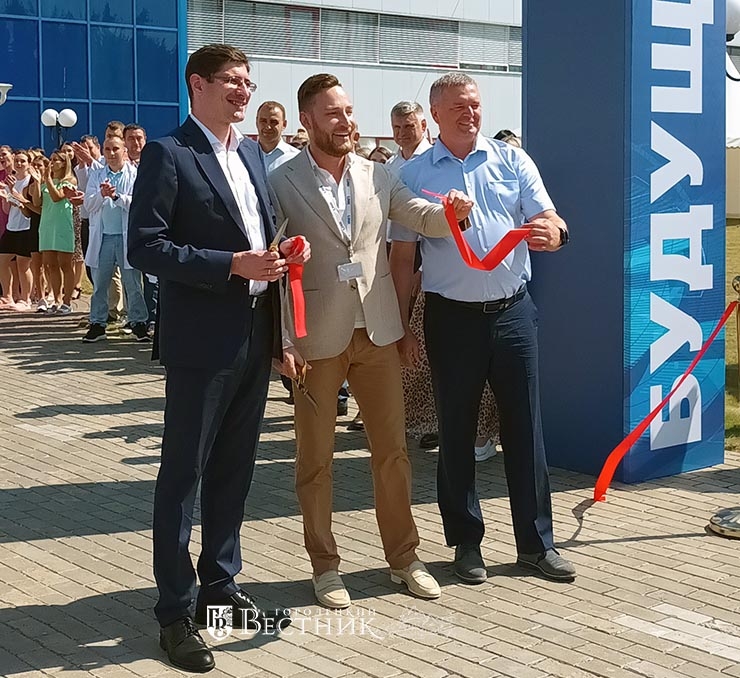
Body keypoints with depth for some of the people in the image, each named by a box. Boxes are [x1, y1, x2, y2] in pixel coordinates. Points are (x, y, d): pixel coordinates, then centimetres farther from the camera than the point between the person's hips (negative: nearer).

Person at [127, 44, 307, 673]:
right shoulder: (167, 155, -9)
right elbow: (145, 247, -15)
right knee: (183, 473, 1)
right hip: (201, 339, -7)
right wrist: (234, 264, -20)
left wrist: (285, 249, 0)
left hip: (256, 335, 7)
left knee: (235, 468, 16)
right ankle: (176, 610, 10)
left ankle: (221, 582, 30)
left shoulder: (251, 152, 13)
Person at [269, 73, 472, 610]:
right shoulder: (282, 183, -6)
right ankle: (325, 565, 22)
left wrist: (452, 211, -17)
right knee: (316, 458, 8)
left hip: (376, 332, 4)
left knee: (392, 450, 11)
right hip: (316, 338, -3)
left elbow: (424, 219, 7)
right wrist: (283, 340, -13)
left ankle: (403, 555, 25)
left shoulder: (377, 176, 6)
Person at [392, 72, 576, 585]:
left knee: (525, 426, 5)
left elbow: (549, 224, -2)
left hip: (513, 312, 1)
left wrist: (552, 232, -26)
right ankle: (466, 541, 21)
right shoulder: (414, 175, 3)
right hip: (452, 317, -1)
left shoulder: (511, 160, 6)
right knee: (456, 431, 7)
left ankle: (536, 541, 17)